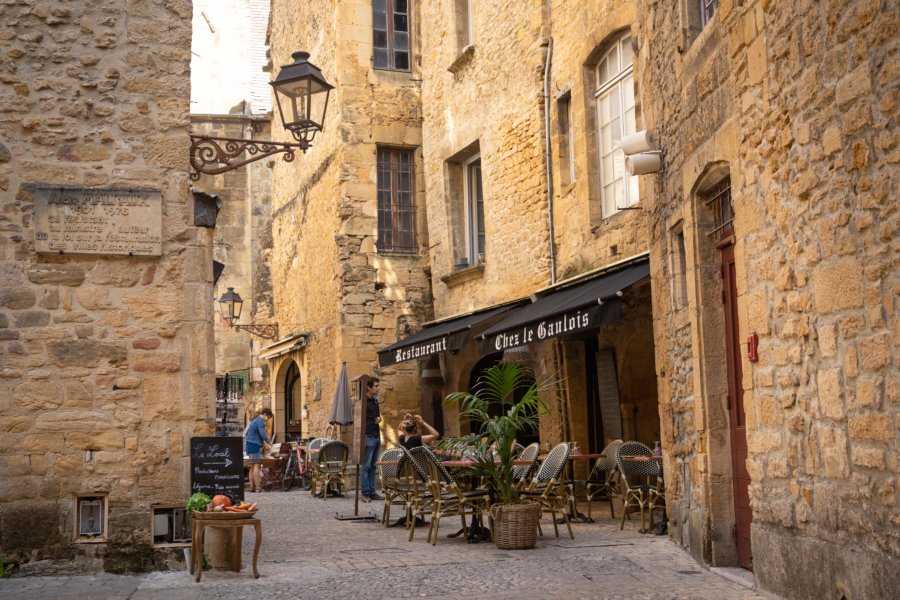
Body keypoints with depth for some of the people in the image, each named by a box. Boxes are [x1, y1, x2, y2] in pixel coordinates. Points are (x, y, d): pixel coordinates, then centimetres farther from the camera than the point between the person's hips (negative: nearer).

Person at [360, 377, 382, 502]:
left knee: (372, 466, 10)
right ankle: (364, 492, 1)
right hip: (367, 437, -8)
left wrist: (379, 418, 5)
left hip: (376, 436, 8)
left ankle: (371, 492, 13)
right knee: (366, 466, -4)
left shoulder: (375, 400, 15)